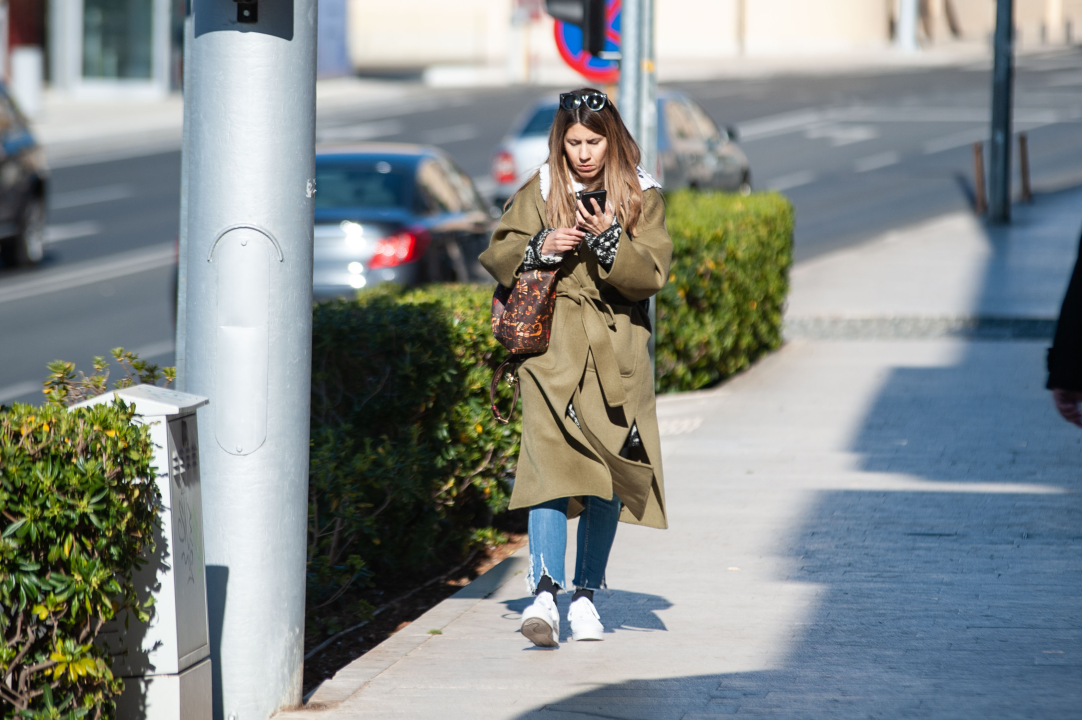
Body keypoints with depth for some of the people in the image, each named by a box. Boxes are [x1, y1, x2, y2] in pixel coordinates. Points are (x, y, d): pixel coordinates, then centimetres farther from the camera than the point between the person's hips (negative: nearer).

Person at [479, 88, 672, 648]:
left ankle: (586, 594, 19)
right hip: (552, 349, -1)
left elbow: (651, 275, -5)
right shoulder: (539, 192, 6)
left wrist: (608, 240, -20)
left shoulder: (641, 197, 4)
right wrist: (539, 249, -11)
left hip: (615, 355, 1)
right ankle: (544, 593, -25)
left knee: (608, 476, 6)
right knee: (552, 461, -17)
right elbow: (496, 256, 7)